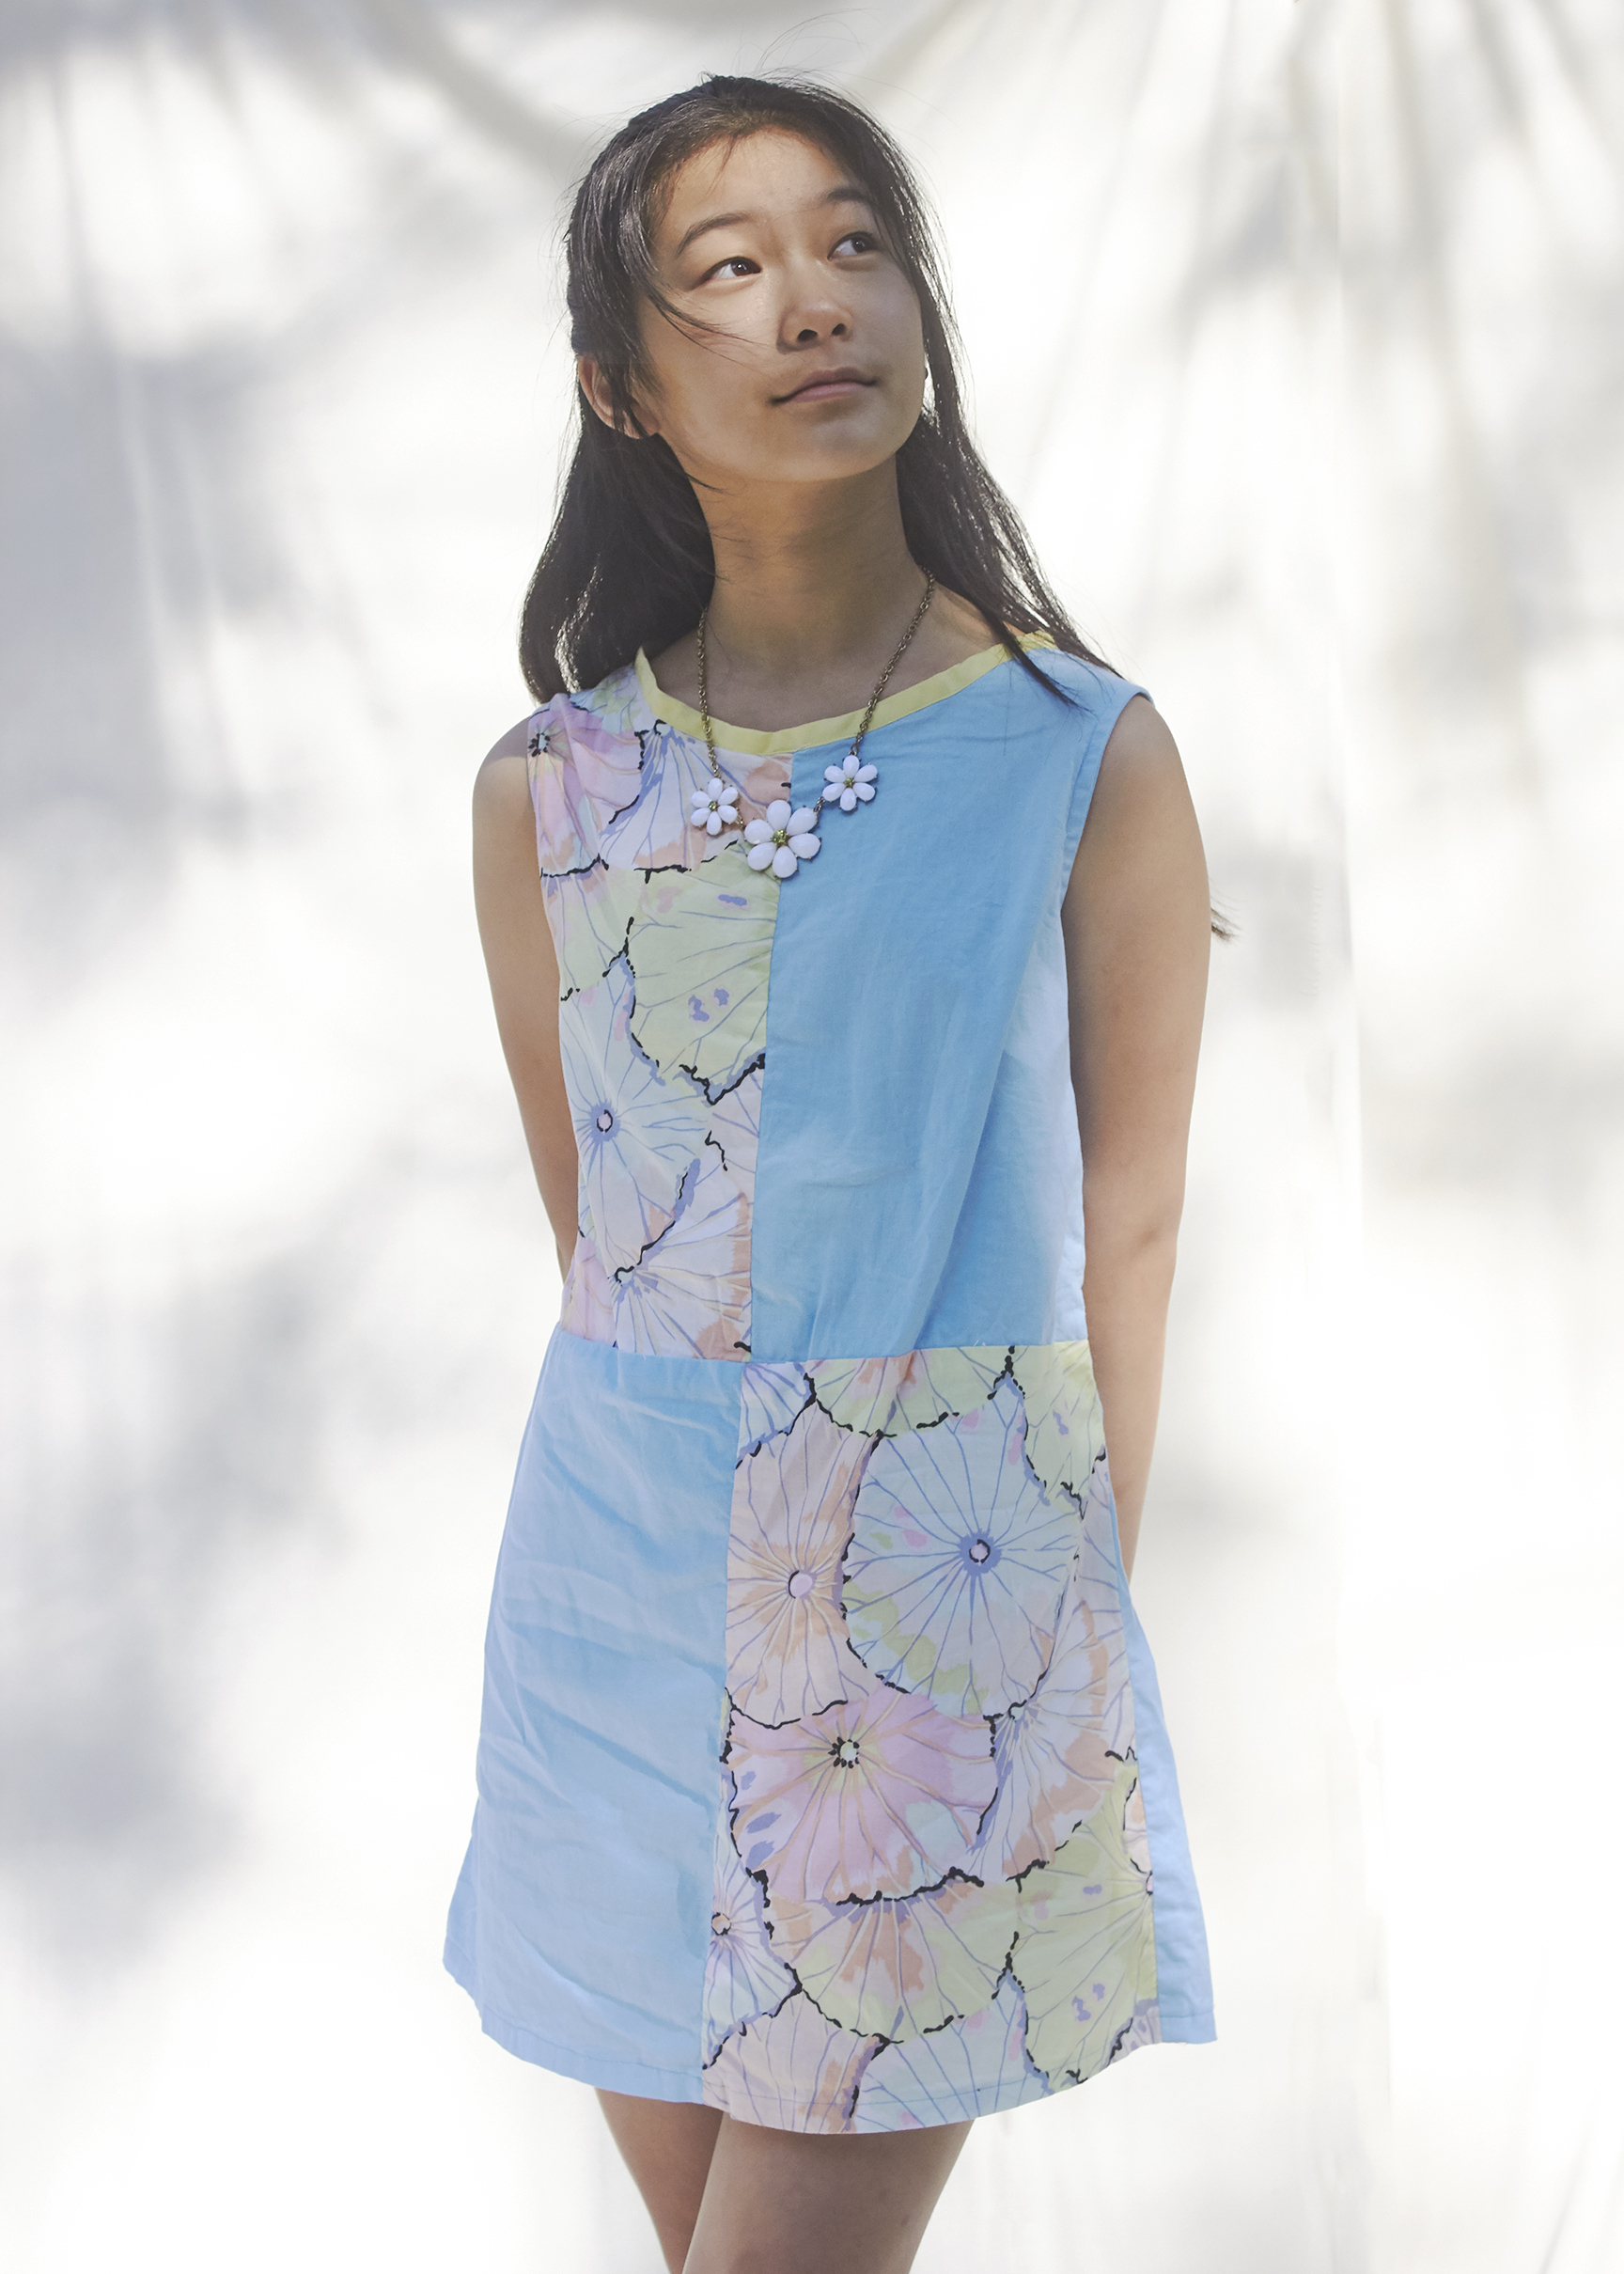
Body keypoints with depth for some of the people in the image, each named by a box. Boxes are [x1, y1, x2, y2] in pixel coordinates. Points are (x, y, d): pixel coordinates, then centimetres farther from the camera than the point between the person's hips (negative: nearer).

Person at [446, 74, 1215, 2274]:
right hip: (623, 1573, 3)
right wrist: (692, 1471, 10)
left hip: (950, 1589, -3)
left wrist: (1079, 1609, 3)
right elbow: (589, 1217, 10)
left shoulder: (1089, 757, -5)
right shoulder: (549, 789, 2)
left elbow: (1126, 1223, 0)